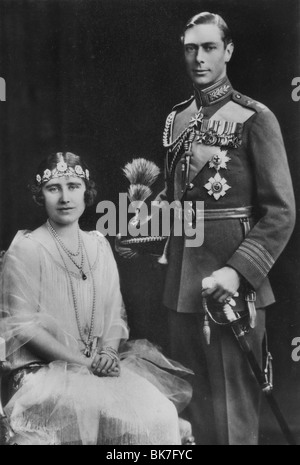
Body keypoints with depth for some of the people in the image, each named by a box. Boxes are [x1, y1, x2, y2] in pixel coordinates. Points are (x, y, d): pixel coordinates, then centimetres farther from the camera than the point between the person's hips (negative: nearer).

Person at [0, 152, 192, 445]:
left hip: (103, 365, 5)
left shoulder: (99, 245, 10)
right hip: (44, 370, -4)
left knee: (161, 414, -17)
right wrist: (83, 361, -14)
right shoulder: (26, 249, -6)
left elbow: (115, 314, 11)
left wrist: (109, 352, -9)